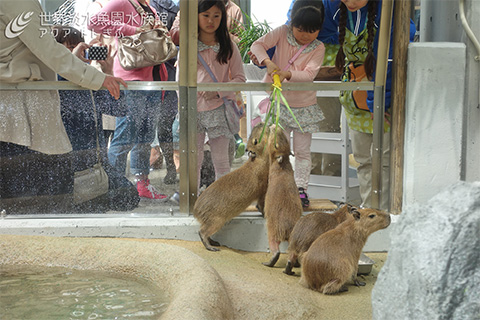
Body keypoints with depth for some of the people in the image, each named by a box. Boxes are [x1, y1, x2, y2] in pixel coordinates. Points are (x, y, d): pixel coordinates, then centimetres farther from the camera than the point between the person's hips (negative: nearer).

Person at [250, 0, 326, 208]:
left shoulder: (318, 48, -7)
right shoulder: (283, 33, -5)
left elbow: (309, 74, -18)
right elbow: (257, 45, -12)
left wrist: (288, 74, -35)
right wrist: (267, 61, -31)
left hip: (304, 105, 0)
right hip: (279, 102, 0)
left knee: (302, 150, 5)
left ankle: (301, 188, 14)